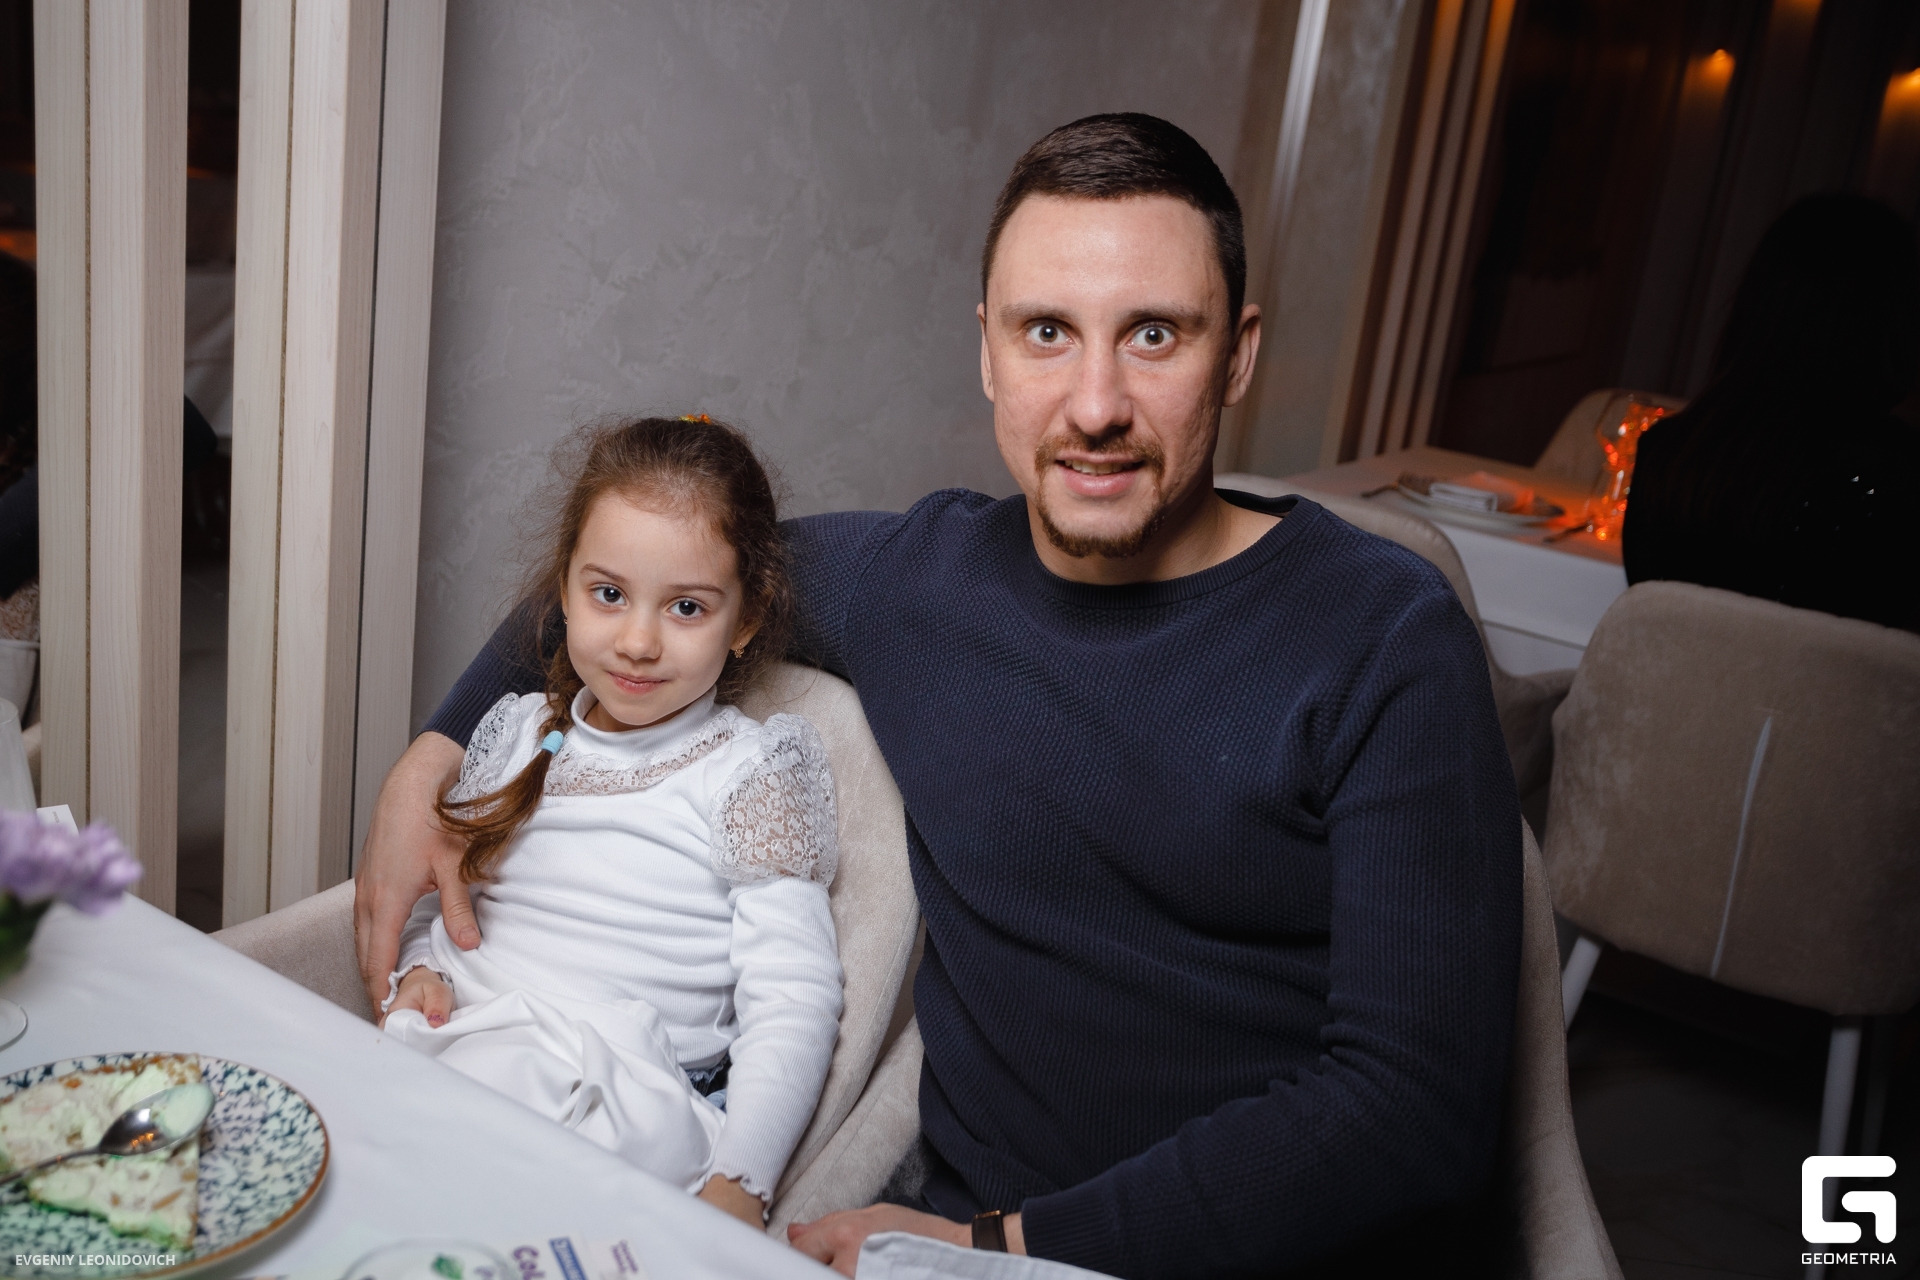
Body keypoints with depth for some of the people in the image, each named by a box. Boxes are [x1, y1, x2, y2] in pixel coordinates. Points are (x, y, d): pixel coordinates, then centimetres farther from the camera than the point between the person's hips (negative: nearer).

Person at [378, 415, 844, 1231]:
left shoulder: (749, 775, -1)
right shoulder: (517, 733, 14)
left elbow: (792, 1005, -7)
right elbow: (439, 884, 25)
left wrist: (739, 1180, -19)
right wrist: (418, 967, 2)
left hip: (624, 1108, -4)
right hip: (459, 1043, 5)